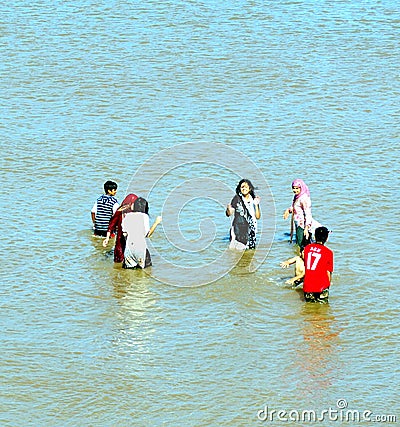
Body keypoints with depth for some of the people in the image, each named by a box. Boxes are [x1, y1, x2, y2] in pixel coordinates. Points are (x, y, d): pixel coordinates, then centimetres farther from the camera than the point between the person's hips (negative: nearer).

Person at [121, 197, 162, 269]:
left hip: (129, 246, 3)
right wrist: (156, 223, 8)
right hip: (140, 246, -3)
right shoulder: (144, 216, -3)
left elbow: (124, 233, 8)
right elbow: (148, 234, -2)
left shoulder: (127, 216, 7)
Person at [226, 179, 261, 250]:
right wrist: (228, 209, -27)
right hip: (238, 229, -4)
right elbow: (229, 214, -5)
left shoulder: (254, 200, 9)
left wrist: (256, 205, -4)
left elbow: (258, 217, 8)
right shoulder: (237, 198, -1)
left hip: (249, 230, 4)